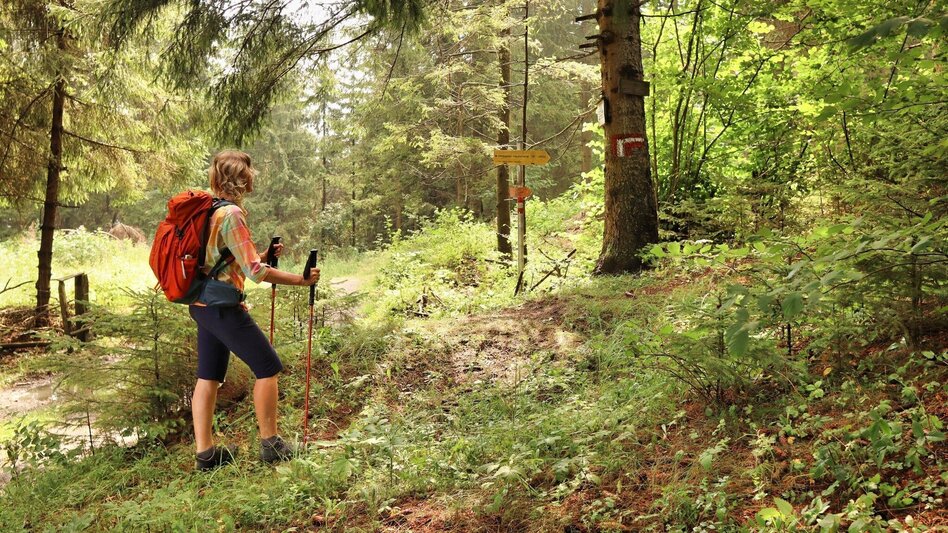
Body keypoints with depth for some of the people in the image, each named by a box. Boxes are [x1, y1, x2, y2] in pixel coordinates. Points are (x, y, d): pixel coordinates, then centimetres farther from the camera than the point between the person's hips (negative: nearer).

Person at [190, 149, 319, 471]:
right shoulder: (231, 214, -17)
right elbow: (255, 271, -19)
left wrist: (265, 255, 13)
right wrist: (300, 280, -13)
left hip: (202, 305, 9)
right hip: (222, 307, -9)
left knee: (209, 377, 11)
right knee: (268, 368, 2)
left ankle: (204, 452, 15)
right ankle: (270, 444, 9)